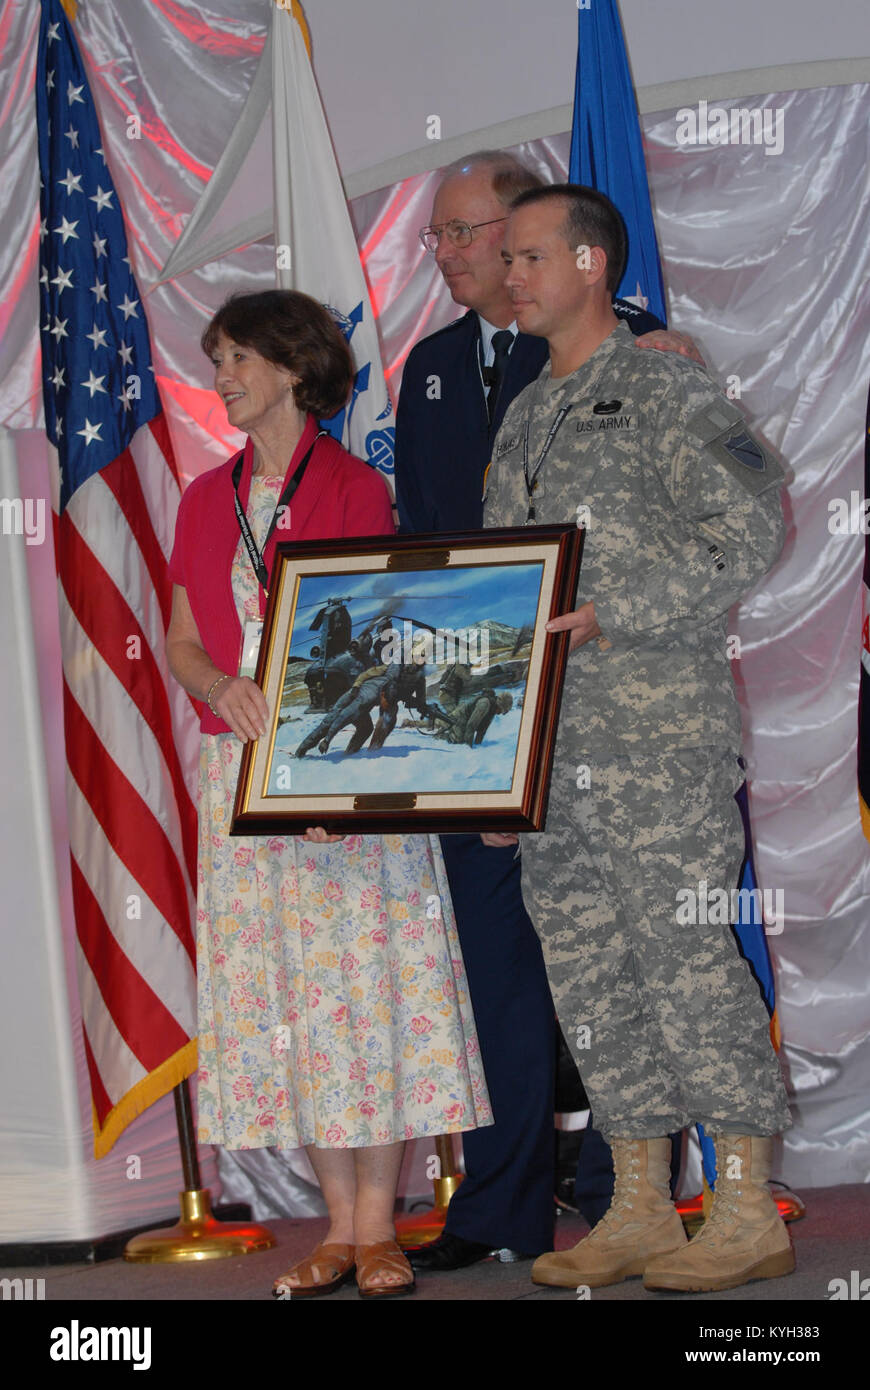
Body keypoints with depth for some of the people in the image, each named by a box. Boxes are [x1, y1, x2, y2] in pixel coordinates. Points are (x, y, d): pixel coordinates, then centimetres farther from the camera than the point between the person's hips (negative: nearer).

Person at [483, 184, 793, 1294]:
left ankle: (748, 1213, 1)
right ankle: (640, 1210, 15)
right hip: (550, 739, 8)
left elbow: (753, 528, -12)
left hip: (661, 723, -7)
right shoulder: (523, 419, 19)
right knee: (587, 969, 7)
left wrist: (612, 617, -19)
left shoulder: (665, 390, -3)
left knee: (684, 953, -7)